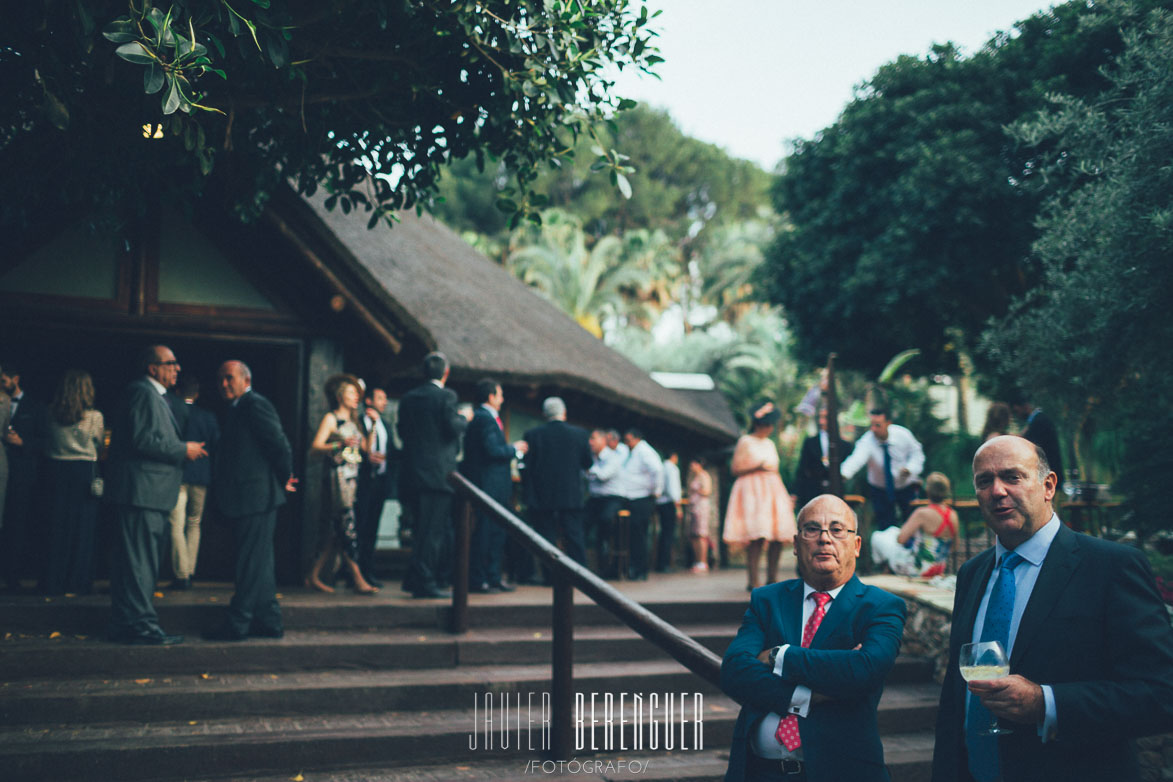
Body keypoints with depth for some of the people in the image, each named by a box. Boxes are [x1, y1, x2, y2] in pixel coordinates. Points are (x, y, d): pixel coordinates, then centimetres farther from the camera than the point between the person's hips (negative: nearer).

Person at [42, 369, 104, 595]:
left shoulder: (52, 415, -2)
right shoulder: (94, 417, -8)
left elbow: (47, 446, 9)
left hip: (58, 469, 3)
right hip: (85, 470, -2)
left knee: (58, 525, 8)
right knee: (83, 526, 4)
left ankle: (55, 582, 11)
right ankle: (78, 582, 5)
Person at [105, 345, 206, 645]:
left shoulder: (151, 394, 21)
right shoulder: (143, 393, -12)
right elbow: (143, 440, -21)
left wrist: (183, 449, 13)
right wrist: (184, 450, -13)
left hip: (146, 493, 11)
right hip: (142, 491, -11)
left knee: (130, 560, 13)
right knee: (141, 561, -8)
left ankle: (123, 624, 19)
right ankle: (142, 625, -4)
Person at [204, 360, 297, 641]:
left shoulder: (255, 405, -11)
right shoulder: (239, 409, 19)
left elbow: (281, 445, -16)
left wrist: (284, 479, -5)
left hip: (256, 498, -10)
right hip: (247, 499, 10)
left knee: (252, 562, -5)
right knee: (261, 562, 13)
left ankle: (236, 624, -2)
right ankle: (269, 621, 20)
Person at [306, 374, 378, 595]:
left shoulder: (352, 421, 22)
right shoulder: (330, 419, -2)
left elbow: (366, 447, 15)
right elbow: (315, 447, -13)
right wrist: (340, 444, -25)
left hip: (351, 478, 8)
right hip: (337, 477, -8)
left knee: (335, 532, 7)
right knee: (347, 527, -12)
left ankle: (314, 576, 14)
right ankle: (358, 580, -14)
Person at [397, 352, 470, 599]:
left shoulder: (408, 398, 11)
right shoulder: (446, 396, -8)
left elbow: (402, 431, 14)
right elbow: (453, 428, -14)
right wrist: (464, 419, 5)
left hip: (412, 473, 7)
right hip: (438, 473, -7)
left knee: (423, 529, 16)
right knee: (433, 530, -3)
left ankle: (414, 579, 19)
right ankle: (424, 582, -4)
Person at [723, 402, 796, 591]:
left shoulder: (769, 444, 20)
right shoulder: (745, 442, 0)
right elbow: (735, 470, -3)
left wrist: (786, 497, 17)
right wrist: (756, 468, -17)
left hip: (773, 490, 7)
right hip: (753, 490, -7)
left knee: (779, 536, -3)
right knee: (756, 538, -15)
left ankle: (772, 579, 6)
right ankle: (754, 581, -12)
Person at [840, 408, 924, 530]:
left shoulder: (902, 434, -20)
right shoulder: (867, 441, -28)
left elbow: (916, 453, -4)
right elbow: (857, 459, -47)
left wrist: (910, 469, -24)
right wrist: (844, 473, -67)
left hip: (906, 487, 1)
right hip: (880, 490, -1)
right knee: (884, 526, 3)